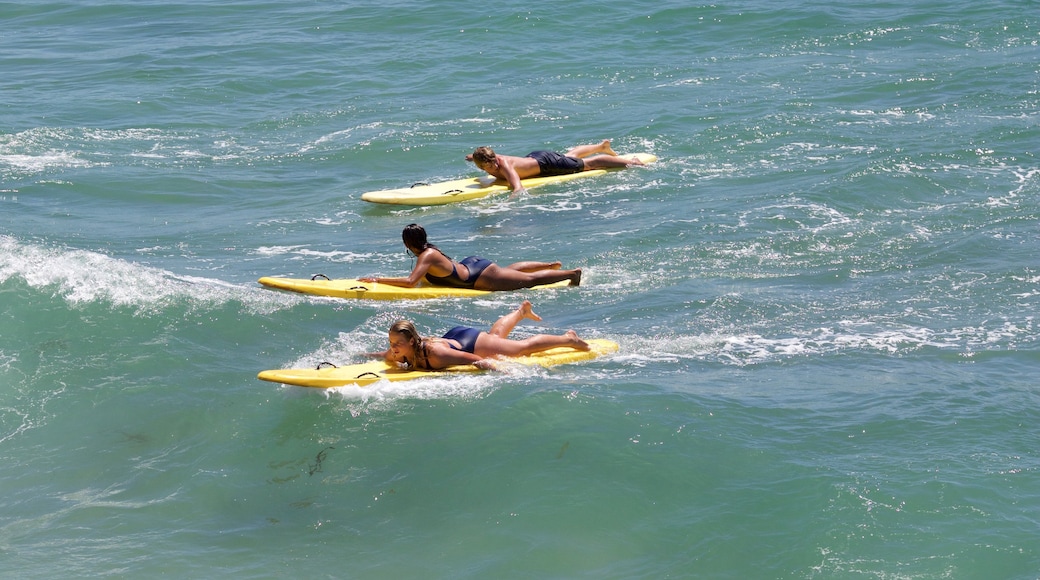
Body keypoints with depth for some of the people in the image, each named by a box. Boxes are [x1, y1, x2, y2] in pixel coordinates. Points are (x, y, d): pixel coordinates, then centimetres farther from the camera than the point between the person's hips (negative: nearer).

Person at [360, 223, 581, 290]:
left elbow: (410, 282, -38)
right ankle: (550, 265, 50)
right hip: (472, 264, 8)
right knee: (509, 269, 35)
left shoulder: (426, 256, -26)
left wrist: (378, 280, -34)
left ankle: (572, 273, 16)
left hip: (483, 278, -8)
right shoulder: (429, 249, 0)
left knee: (529, 280, 6)